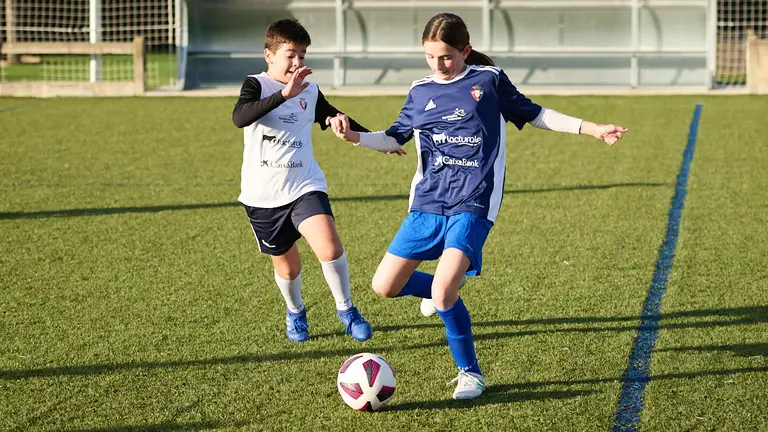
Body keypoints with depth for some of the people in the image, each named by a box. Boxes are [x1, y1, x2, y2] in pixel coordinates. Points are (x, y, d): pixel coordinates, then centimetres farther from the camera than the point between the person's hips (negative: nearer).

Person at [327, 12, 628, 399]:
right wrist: (353, 136, 0)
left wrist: (593, 129, 8)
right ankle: (446, 289, 31)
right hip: (427, 203, 5)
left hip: (473, 206, -5)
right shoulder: (420, 92, 11)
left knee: (442, 295, -20)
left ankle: (469, 372, 3)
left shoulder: (489, 80, 2)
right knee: (384, 286, 0)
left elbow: (534, 114, 12)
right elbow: (394, 139, 19)